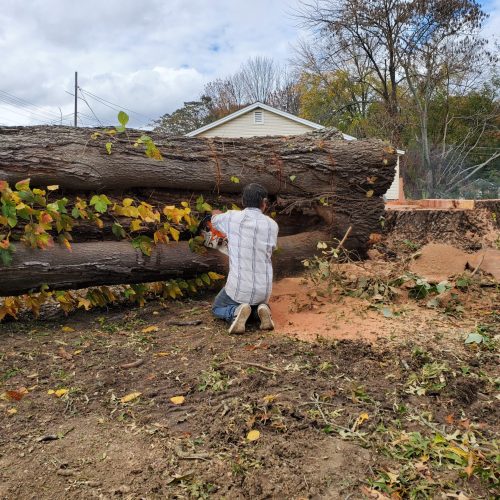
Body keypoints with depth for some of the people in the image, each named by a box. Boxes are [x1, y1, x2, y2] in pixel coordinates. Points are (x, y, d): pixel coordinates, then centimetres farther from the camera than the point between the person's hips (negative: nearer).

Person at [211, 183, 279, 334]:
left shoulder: (231, 217, -7)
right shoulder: (272, 225, -5)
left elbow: (214, 220, 17)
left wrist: (217, 213, 42)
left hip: (238, 288, -2)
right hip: (263, 289, 2)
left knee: (217, 308, 27)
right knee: (260, 303, 37)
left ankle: (236, 312, -6)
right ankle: (261, 310, 2)